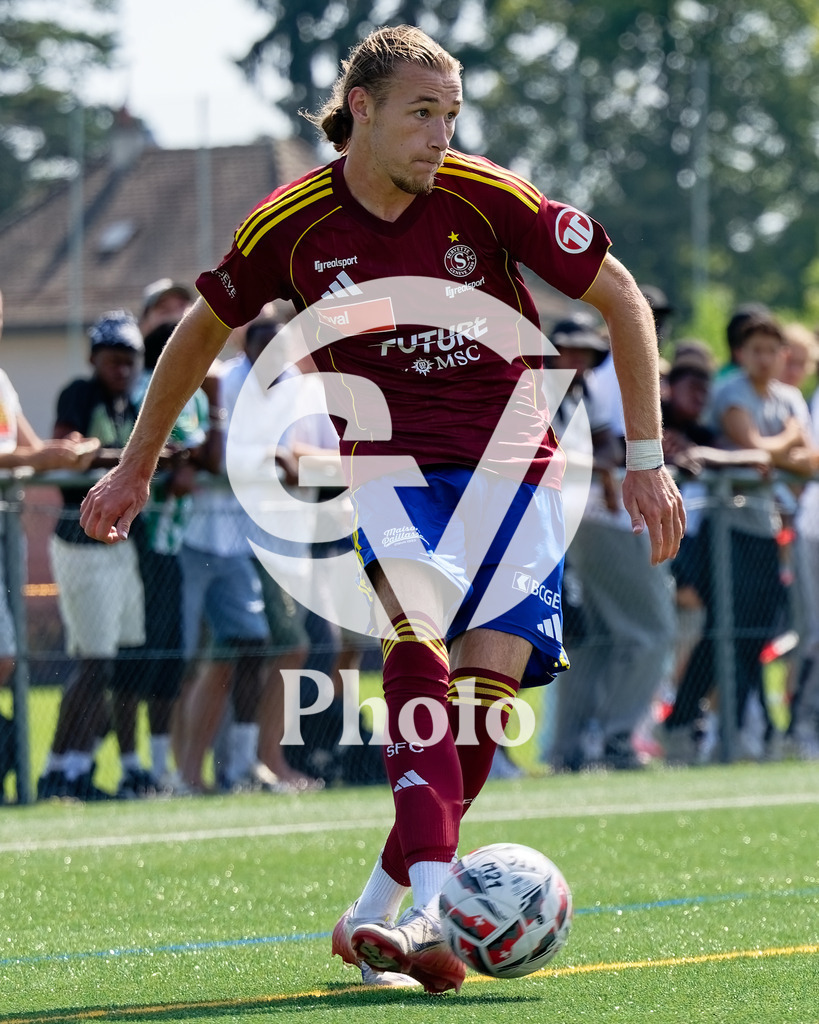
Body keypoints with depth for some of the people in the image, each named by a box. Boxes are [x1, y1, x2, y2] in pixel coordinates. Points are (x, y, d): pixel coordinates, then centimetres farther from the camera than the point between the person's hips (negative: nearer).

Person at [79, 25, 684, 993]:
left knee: (482, 692, -11)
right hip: (390, 463, -1)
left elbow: (622, 299, 0)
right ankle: (425, 906, -40)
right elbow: (203, 329, 12)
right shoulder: (290, 226, -7)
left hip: (509, 460, 1)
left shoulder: (488, 198, -10)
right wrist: (135, 467, 20)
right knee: (416, 641, -28)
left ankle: (378, 913, 2)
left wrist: (646, 459, -3)